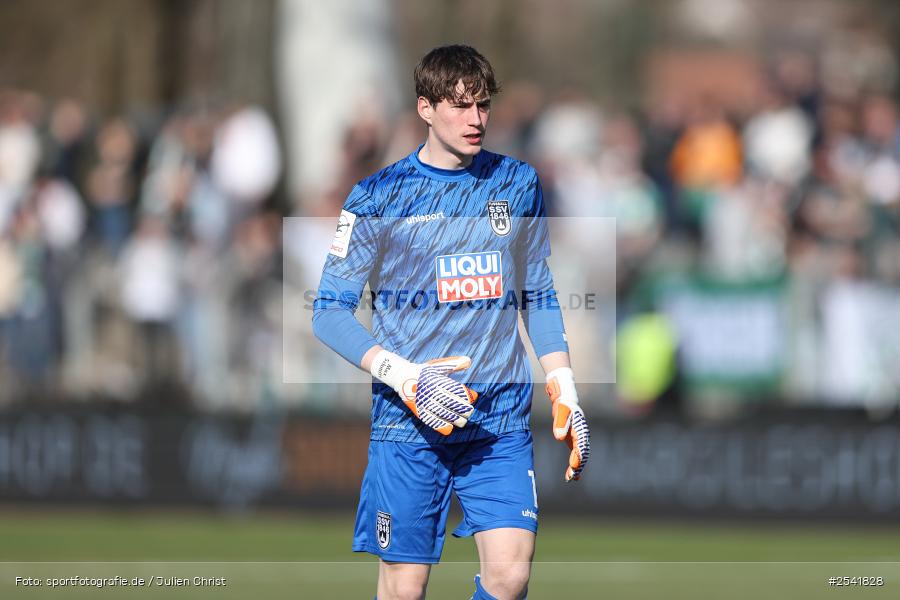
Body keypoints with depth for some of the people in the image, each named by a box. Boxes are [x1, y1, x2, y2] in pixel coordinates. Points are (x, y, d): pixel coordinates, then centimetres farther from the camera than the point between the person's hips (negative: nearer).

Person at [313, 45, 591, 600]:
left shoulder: (519, 184, 9)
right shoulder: (379, 196, -1)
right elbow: (330, 311, -1)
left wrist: (566, 396, 11)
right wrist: (405, 378, -15)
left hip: (501, 417, 2)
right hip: (408, 425, -2)